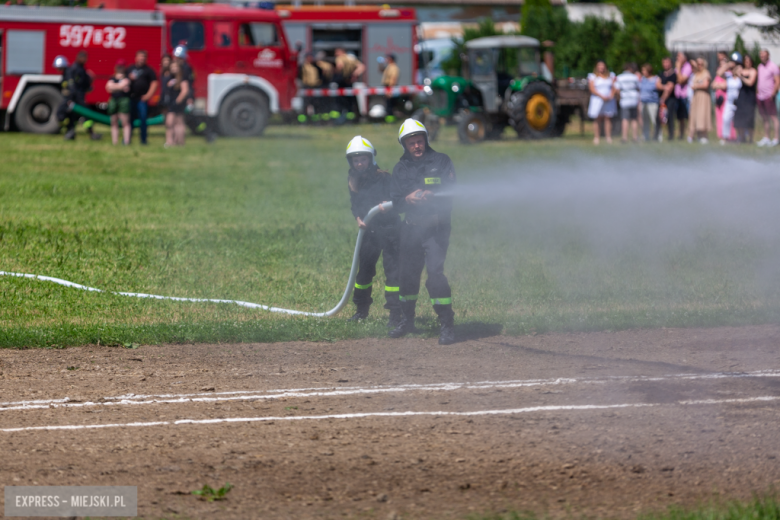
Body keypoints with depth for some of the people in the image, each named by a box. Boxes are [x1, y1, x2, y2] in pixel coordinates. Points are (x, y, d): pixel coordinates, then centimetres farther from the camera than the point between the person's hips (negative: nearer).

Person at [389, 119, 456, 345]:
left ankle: (447, 324, -13)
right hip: (411, 227, 4)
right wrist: (407, 199, -20)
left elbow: (451, 192, -8)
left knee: (435, 271, -17)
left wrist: (431, 196, -26)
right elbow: (396, 202, 3)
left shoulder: (441, 162, 0)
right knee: (408, 273, 11)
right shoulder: (400, 169, 9)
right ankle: (407, 320, 30)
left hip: (436, 227, -4)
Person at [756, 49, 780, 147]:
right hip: (760, 96, 7)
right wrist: (757, 91, 13)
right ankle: (766, 138, 16)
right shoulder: (760, 67, 15)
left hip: (769, 96, -7)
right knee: (764, 118, 10)